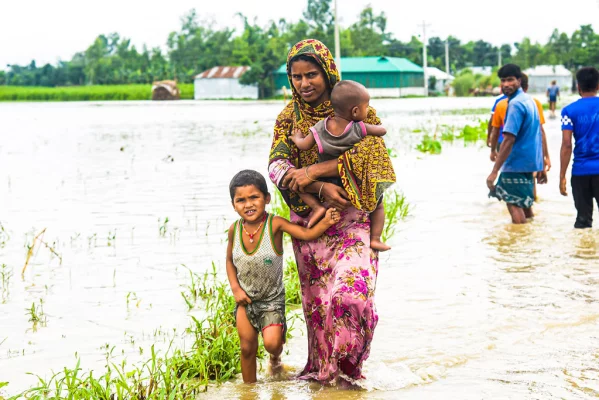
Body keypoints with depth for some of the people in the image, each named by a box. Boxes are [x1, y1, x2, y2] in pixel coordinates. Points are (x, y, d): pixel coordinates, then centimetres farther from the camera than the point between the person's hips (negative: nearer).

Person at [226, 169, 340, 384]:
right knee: (247, 348, 9)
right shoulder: (235, 230, -10)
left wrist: (325, 222, -46)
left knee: (271, 342, -16)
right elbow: (230, 261, 5)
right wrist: (236, 288, -5)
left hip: (272, 298, -3)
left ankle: (276, 357, 22)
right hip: (245, 298, 3)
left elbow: (307, 234, -29)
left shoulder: (274, 224, -21)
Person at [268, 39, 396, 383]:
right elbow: (277, 166, -5)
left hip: (353, 217, -3)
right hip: (310, 220, 3)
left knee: (350, 291, -16)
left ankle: (346, 365, 3)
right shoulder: (289, 117, 6)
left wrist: (312, 171, -21)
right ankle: (322, 368, 22)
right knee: (316, 297, 6)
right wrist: (322, 187, -20)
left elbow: (365, 154, -16)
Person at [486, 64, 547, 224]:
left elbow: (509, 140, -23)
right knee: (526, 206, 20)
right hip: (531, 162, 10)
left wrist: (494, 171, -23)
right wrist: (541, 167, 23)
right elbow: (538, 136, 18)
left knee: (515, 207, -6)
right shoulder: (529, 100, 13)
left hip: (516, 165, -10)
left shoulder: (515, 104, -16)